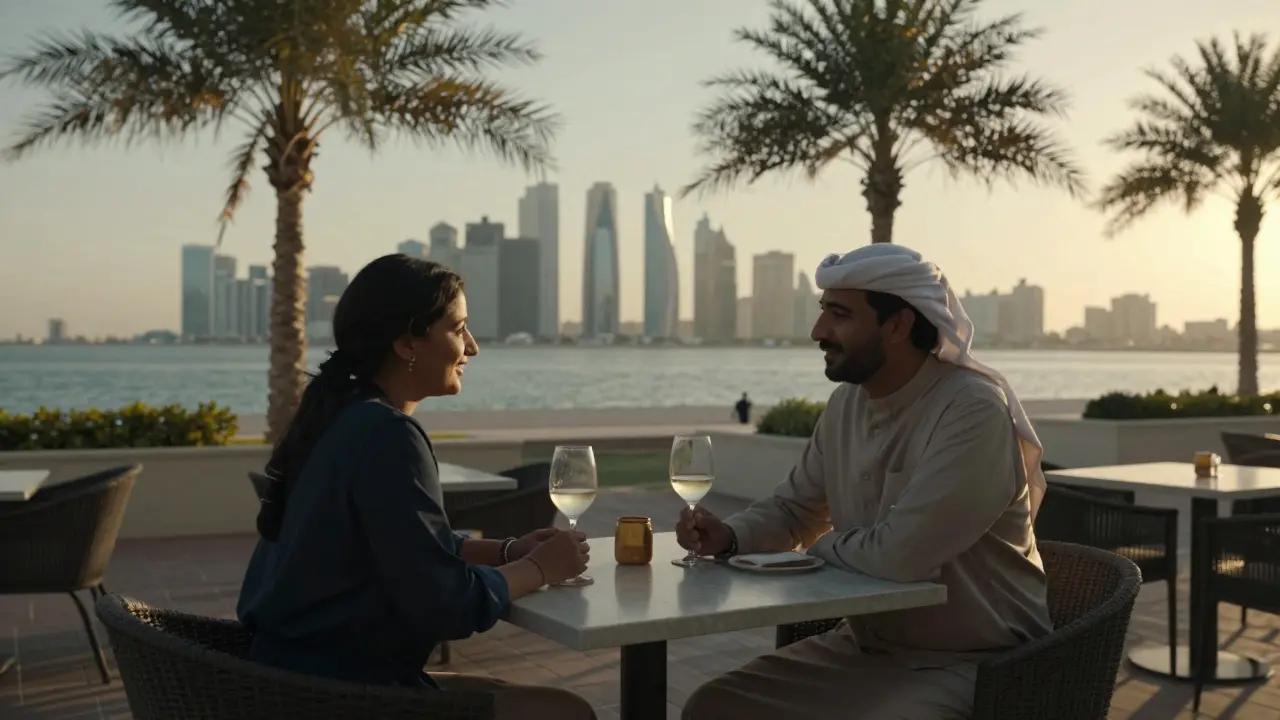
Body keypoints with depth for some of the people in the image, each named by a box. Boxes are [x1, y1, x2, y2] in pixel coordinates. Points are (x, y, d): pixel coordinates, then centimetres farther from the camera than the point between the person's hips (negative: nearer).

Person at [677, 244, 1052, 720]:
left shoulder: (975, 411, -23)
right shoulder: (847, 401, 3)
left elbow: (898, 554, -31)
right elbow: (793, 508, 16)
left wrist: (822, 545, -10)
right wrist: (729, 536, -6)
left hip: (966, 666, -7)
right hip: (863, 646, 8)